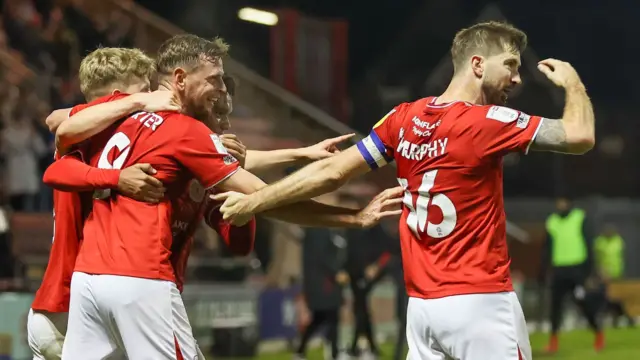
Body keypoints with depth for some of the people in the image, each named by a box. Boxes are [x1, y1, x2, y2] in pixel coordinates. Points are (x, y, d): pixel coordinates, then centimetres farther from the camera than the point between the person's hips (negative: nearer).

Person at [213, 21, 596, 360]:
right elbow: (580, 136, -11)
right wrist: (573, 83, 9)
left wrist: (252, 202, 11)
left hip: (422, 305, 7)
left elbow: (332, 172, 5)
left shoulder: (405, 118, 6)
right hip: (480, 303, -7)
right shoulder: (487, 122, -12)